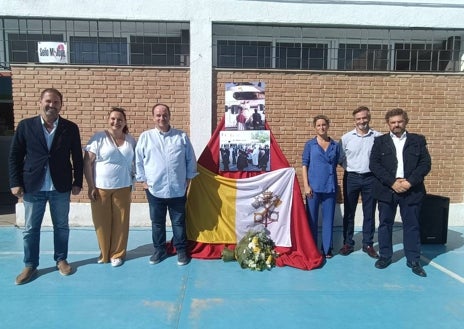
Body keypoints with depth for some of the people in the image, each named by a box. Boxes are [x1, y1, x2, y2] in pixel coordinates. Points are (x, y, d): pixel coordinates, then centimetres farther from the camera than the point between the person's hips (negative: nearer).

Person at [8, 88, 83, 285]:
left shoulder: (71, 128, -1)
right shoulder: (25, 125, -1)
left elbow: (78, 158, 2)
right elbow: (14, 156, 2)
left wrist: (77, 182, 0)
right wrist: (15, 183, -3)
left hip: (61, 187, 0)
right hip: (32, 187, 0)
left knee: (61, 226, 12)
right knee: (30, 229, 10)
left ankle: (61, 259, 30)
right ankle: (30, 265, 26)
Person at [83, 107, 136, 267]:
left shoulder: (131, 140, 6)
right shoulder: (99, 137, -4)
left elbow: (135, 161, 16)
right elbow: (87, 162, -7)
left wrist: (133, 181, 5)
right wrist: (91, 186, -10)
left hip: (123, 188, 2)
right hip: (100, 187, -2)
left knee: (120, 222, 6)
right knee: (102, 222, 7)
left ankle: (117, 254, 22)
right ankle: (104, 253, 26)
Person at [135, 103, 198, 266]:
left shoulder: (182, 136, 2)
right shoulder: (145, 137, 1)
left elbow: (191, 159, 6)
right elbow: (139, 161, 6)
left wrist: (188, 178, 4)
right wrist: (143, 180, 3)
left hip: (178, 189, 0)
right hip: (154, 189, 1)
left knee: (179, 222, 10)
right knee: (157, 222, 14)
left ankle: (181, 250, 25)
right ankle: (159, 249, 30)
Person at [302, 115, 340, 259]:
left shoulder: (335, 145, 8)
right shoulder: (310, 144, 2)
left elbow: (335, 165, 11)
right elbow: (304, 165, -1)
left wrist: (335, 183, 4)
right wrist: (306, 185, -9)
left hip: (330, 187, 2)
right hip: (313, 186, -2)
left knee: (328, 218, 8)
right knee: (312, 218, 6)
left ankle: (327, 248, 20)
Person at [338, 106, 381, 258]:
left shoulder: (378, 137, -3)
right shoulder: (346, 137, -1)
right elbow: (340, 158, 3)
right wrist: (349, 167, -3)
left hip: (370, 178, 0)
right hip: (351, 178, 0)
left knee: (369, 213, 9)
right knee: (349, 212, 8)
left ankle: (368, 244, 22)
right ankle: (348, 243, 20)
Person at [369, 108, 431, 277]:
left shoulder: (418, 140, 8)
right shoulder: (380, 141, 5)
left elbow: (426, 163, 0)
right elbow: (374, 165, -4)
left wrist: (410, 181, -13)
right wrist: (392, 182, -14)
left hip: (411, 190, 0)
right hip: (387, 190, 0)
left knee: (412, 225, 7)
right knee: (385, 224, 8)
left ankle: (414, 260, 18)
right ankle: (385, 256, 21)